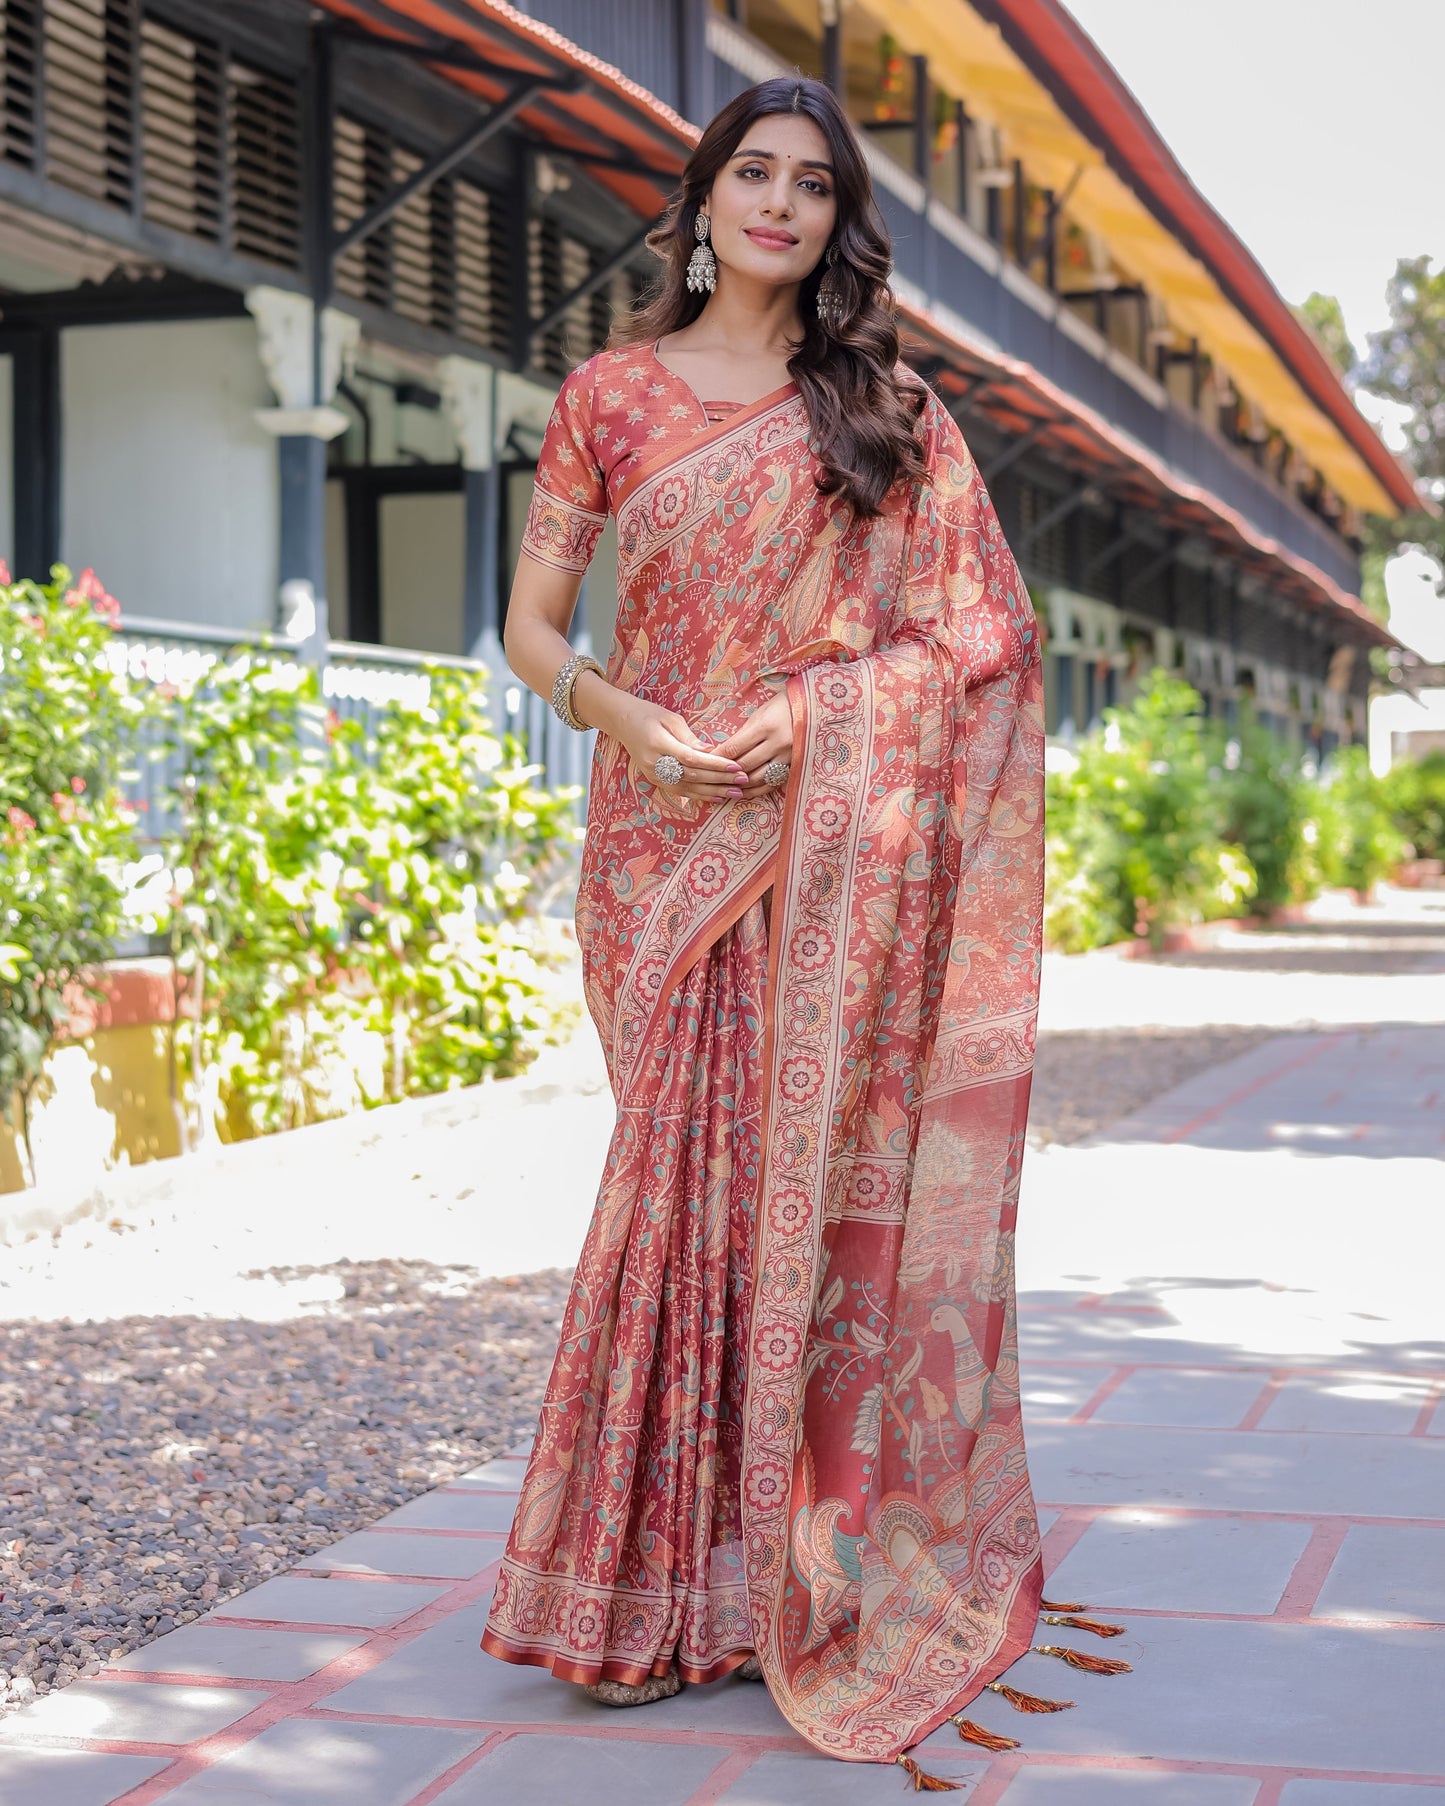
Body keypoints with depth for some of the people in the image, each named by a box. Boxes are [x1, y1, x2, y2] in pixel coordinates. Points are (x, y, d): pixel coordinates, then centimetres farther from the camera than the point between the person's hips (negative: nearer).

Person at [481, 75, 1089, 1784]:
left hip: (831, 844, 0)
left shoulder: (885, 407, 8)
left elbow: (978, 626, 4)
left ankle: (803, 1557, 7)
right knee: (693, 1164, -4)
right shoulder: (612, 395, 9)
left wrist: (809, 717, -11)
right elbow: (534, 627, 9)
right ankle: (667, 1574, 6)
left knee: (811, 1164, -4)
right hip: (667, 828, 0)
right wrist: (630, 720, -11)